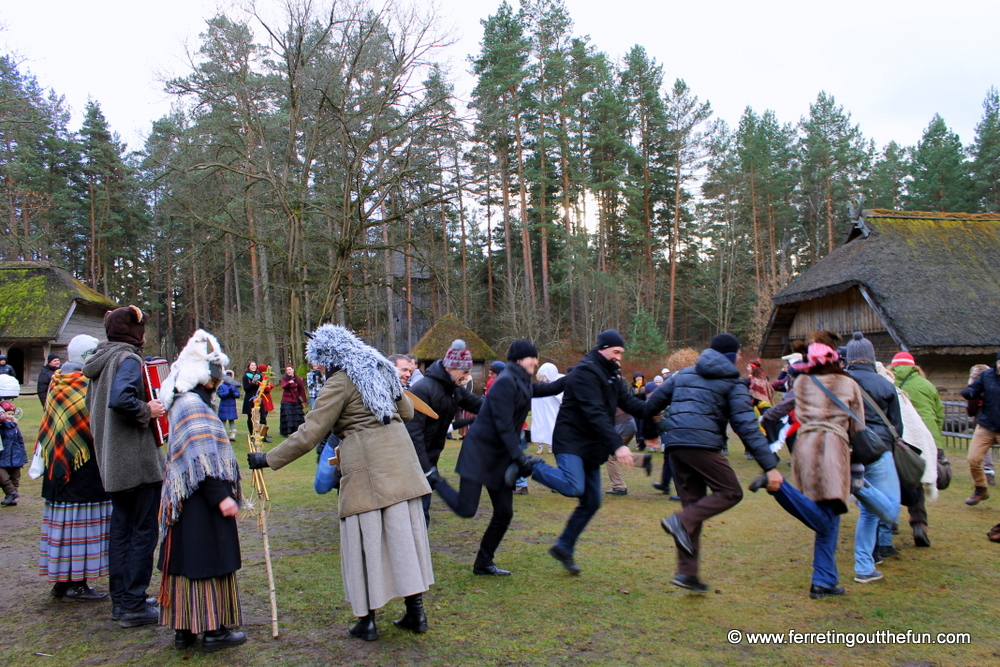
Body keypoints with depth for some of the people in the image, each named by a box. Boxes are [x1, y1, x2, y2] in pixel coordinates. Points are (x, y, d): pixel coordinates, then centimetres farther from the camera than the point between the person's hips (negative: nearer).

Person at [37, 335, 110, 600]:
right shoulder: (89, 384, -16)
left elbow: (50, 427, 15)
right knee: (83, 522, -1)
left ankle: (61, 581, 21)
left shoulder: (56, 383, 8)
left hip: (59, 466, 8)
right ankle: (76, 585, 4)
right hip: (85, 470, -8)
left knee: (63, 522, 13)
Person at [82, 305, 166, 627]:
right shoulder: (128, 359, -14)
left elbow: (92, 404, 21)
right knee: (143, 531, -2)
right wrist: (147, 411, -15)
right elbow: (120, 399, -30)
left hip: (112, 463, 9)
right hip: (137, 461, -9)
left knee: (120, 529, 15)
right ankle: (134, 605, 3)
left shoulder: (100, 361, 14)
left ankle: (121, 600, 22)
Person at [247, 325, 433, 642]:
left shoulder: (341, 380, -6)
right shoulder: (381, 368, 14)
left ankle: (367, 621, 13)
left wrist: (268, 459, -2)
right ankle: (416, 613, 17)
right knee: (403, 531, 10)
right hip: (400, 456, 7)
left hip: (366, 465, -7)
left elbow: (309, 434, -9)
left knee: (366, 538, 4)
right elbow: (407, 410, 25)